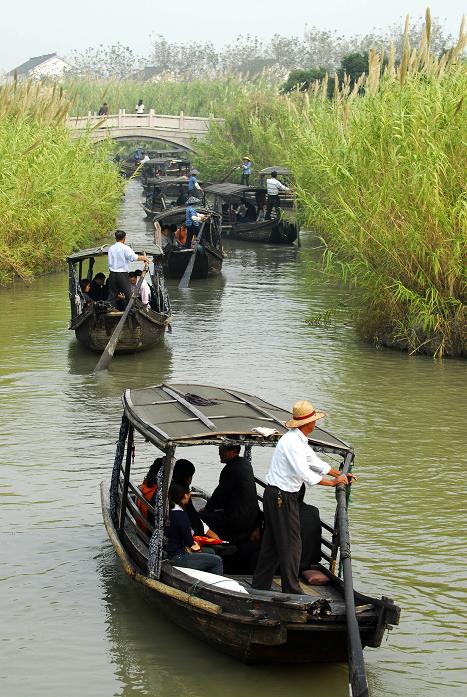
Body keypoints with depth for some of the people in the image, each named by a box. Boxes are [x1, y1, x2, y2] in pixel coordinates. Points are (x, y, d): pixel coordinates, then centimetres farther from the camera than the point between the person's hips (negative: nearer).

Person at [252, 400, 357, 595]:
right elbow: (304, 473, -26)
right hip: (281, 497, -10)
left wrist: (340, 475, 23)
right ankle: (291, 590, 2)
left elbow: (315, 462, 23)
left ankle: (259, 586, 21)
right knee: (291, 543, -4)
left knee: (271, 542, 15)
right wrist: (331, 482, -19)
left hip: (275, 496, 10)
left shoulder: (299, 440, 12)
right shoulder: (292, 442, -21)